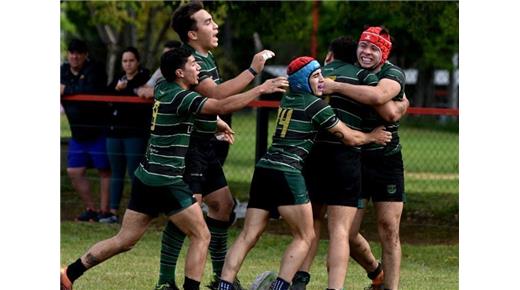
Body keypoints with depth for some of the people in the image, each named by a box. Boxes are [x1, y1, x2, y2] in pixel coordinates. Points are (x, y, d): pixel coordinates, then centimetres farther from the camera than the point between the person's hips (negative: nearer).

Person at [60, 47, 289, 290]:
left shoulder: (162, 88, 11)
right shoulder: (180, 97, -15)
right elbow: (222, 107, -25)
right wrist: (260, 89, -19)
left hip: (146, 177, 9)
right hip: (167, 182, -9)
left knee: (124, 240, 12)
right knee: (201, 236, 1)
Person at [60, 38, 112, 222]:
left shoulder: (94, 70, -12)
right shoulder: (63, 71, 10)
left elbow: (91, 90, -30)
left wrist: (67, 90, -23)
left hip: (99, 131, -7)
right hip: (78, 133, 7)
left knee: (104, 171, 1)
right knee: (74, 172, 5)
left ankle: (104, 210, 5)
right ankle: (90, 209, 14)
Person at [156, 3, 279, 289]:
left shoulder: (207, 58, 13)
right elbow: (217, 94, -30)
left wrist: (218, 122, 26)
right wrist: (252, 71, -27)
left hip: (205, 145, 10)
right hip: (187, 145, -10)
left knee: (223, 205, 12)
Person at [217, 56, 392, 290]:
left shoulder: (287, 99, 18)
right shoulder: (315, 104, -4)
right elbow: (349, 138, 4)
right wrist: (372, 137, 21)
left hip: (264, 169, 7)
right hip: (286, 174, -7)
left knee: (248, 236, 4)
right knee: (305, 237, 3)